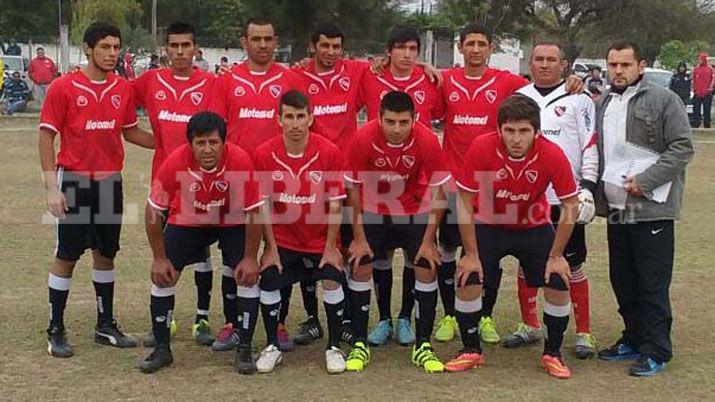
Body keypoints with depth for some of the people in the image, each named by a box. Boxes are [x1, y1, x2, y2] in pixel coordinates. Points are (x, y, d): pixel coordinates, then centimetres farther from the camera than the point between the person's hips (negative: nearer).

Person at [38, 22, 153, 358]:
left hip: (110, 180, 4)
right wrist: (51, 186, -13)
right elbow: (46, 136, -7)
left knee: (106, 253, 11)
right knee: (67, 255, 0)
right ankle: (55, 331, 10)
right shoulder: (63, 87, -8)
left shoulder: (124, 89, 4)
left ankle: (105, 326, 22)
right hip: (74, 180, -4)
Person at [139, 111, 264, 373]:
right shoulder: (175, 163, -30)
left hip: (233, 222, -1)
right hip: (187, 221, 1)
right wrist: (159, 258, -13)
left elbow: (254, 211, -20)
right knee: (163, 275, -7)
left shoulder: (240, 161, -32)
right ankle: (161, 349, 9)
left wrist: (251, 258, -18)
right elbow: (154, 211, -17)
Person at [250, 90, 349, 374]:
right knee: (268, 284, -9)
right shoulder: (264, 154, -11)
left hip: (321, 241, -1)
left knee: (332, 282, -14)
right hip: (282, 241, 1)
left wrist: (330, 247, -9)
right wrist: (271, 248, -5)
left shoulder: (330, 152, -14)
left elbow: (335, 204, -9)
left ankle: (334, 348, 6)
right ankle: (273, 347, 12)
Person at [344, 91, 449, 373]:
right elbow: (353, 189, -13)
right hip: (373, 212, 0)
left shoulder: (428, 141, -25)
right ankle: (360, 345, 5)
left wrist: (429, 241, -14)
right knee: (360, 268, -7)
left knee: (426, 269, -7)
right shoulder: (363, 139, -25)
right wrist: (359, 238, -11)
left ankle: (422, 347, 6)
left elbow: (438, 193, -15)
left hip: (416, 212, 0)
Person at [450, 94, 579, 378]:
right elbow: (464, 201, -17)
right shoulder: (481, 147, -28)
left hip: (535, 227, 0)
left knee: (558, 285, -9)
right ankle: (471, 350, 12)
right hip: (488, 225, 0)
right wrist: (471, 254, -15)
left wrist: (556, 256, -11)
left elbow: (570, 206, -13)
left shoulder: (553, 155, -26)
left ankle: (552, 353, 14)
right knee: (467, 281, -11)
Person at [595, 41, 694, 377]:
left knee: (653, 285, -2)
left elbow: (682, 148, -11)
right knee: (623, 282, 14)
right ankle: (633, 339, 28)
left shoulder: (664, 100, -6)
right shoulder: (602, 104, 14)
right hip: (615, 208, 7)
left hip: (652, 208, -6)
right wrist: (596, 189, 10)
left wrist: (645, 180, -17)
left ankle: (656, 351, 7)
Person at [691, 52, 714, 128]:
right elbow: (693, 80, 12)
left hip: (707, 93, -2)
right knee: (696, 110, 4)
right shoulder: (695, 69, 10)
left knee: (707, 110, 1)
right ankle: (695, 124, 8)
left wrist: (710, 88, -7)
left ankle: (707, 124, 4)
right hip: (697, 93, 2)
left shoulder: (711, 69, 3)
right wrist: (693, 89, 5)